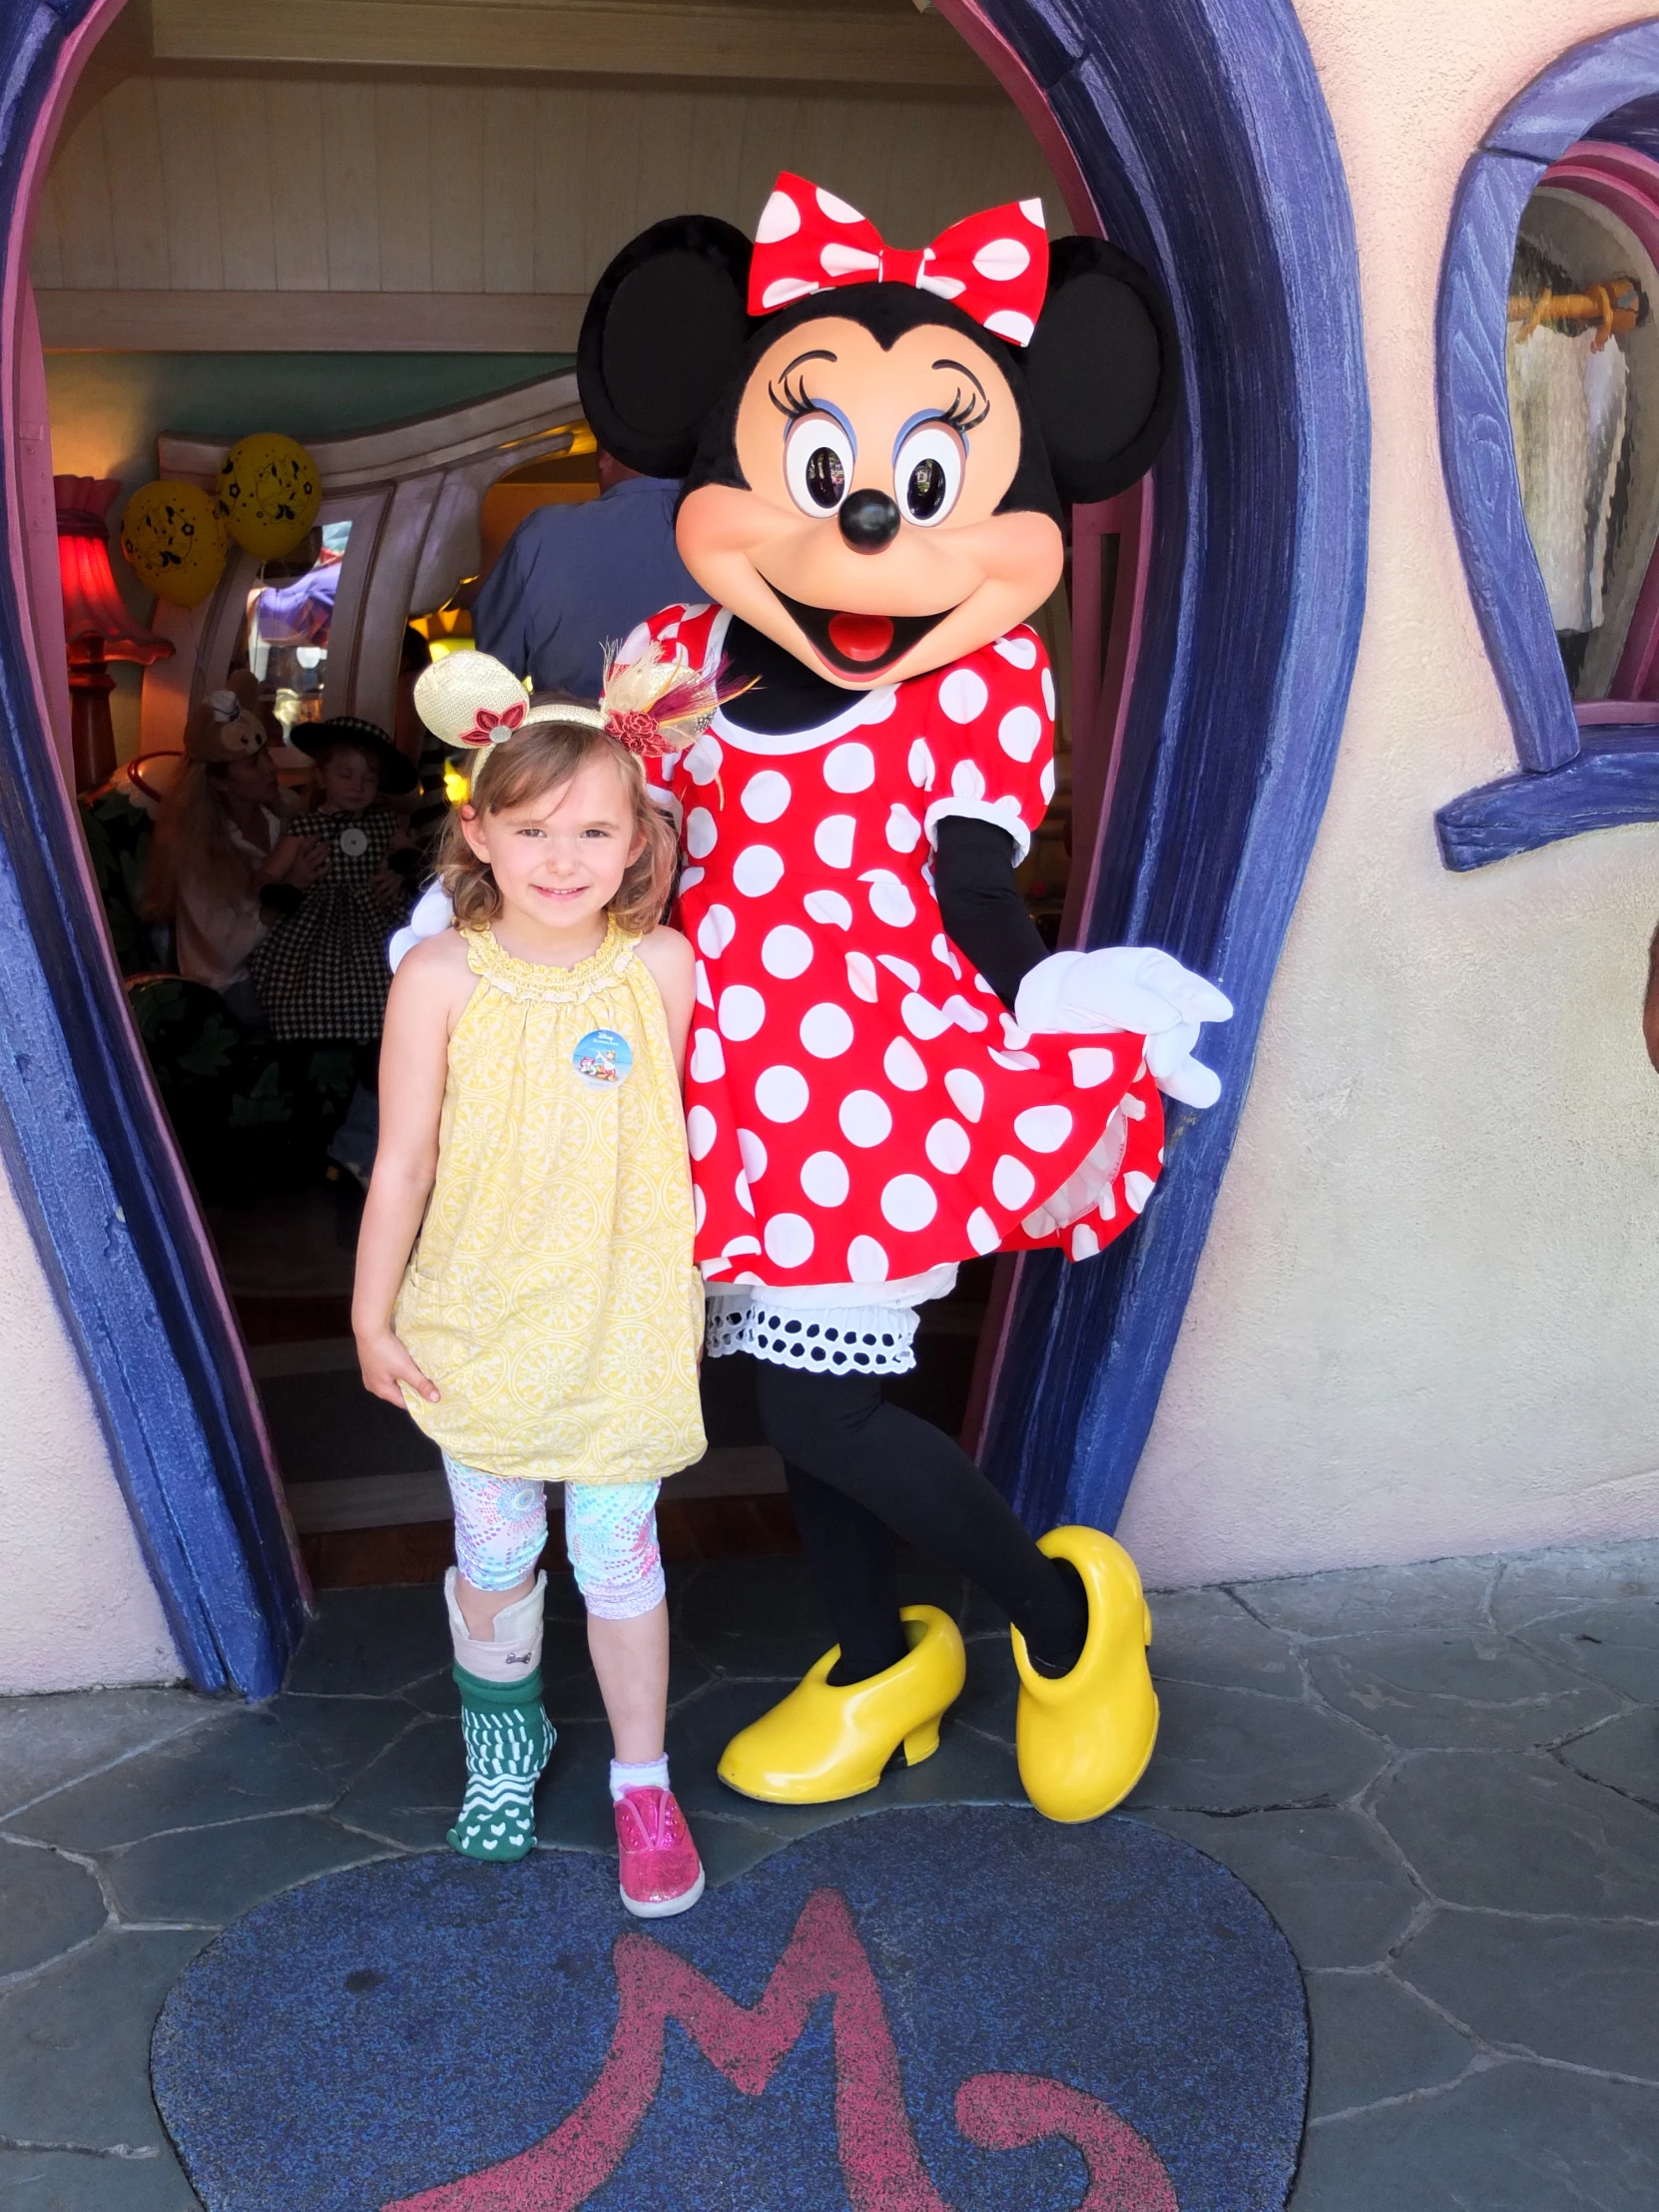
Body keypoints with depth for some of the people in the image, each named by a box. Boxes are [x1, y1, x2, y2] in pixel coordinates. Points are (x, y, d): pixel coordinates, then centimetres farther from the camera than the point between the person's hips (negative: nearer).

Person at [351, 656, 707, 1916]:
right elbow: (403, 1163, -6)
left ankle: (643, 1782, 31)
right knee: (495, 1552, 17)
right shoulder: (442, 979, -12)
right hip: (481, 1326, 0)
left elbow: (683, 1138, 2)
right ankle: (504, 1741, 44)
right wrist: (373, 1316, -1)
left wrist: (691, 1290, 9)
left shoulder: (662, 967, -9)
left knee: (620, 1556, 11)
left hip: (624, 1323, 0)